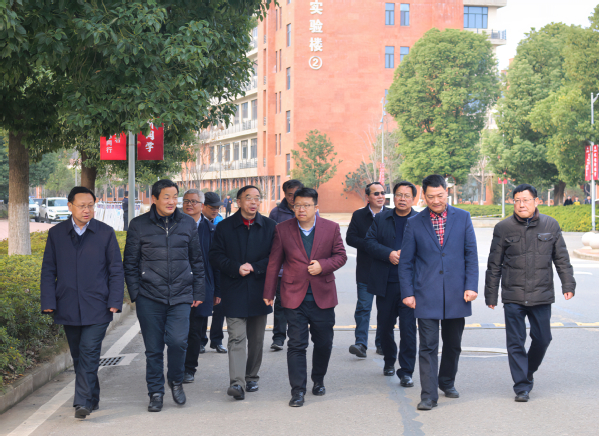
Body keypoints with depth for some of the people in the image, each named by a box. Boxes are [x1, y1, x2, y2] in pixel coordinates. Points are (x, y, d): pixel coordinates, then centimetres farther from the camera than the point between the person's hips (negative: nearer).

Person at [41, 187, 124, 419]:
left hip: (97, 308, -3)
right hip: (68, 308, 3)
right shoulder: (56, 234, 7)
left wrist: (115, 302, -5)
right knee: (78, 356, 11)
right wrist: (48, 302, -2)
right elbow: (48, 271, 8)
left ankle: (83, 402, -10)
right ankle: (92, 398, 25)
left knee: (89, 353, -12)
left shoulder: (106, 233, 3)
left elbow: (116, 270, 4)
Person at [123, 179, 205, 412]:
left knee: (178, 341, -13)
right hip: (149, 297, -1)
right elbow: (130, 262, 6)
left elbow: (197, 260, 14)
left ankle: (176, 380, 15)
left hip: (180, 296, 1)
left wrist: (198, 292, 11)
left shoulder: (188, 223, 8)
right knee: (153, 348, 3)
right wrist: (135, 293, 0)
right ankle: (155, 393, 19)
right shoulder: (139, 225, 2)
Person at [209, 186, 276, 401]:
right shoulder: (224, 227, 3)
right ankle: (237, 382, -16)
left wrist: (254, 267, -12)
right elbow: (215, 255, -2)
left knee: (256, 339, 11)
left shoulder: (269, 226, 6)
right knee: (236, 338, -10)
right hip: (234, 292, -2)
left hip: (259, 291, 2)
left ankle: (251, 377, 25)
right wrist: (236, 268, -16)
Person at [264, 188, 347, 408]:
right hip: (294, 297, -1)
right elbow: (274, 263, 4)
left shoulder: (331, 228, 2)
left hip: (323, 296, 1)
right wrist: (269, 293, 4)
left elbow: (340, 255, 6)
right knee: (296, 344, -4)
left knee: (324, 343, 11)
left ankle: (318, 380, 35)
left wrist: (323, 265, -14)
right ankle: (298, 390, 3)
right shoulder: (282, 229, 1)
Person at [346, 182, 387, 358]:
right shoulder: (359, 215, 4)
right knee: (363, 307, -5)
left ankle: (382, 344, 17)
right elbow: (350, 238, -3)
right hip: (365, 271, -1)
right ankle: (361, 343, -6)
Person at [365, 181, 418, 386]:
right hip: (385, 283, 3)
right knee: (384, 325, 14)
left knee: (408, 327, -6)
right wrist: (389, 254, -15)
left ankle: (406, 372, 1)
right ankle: (389, 361, 37)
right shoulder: (381, 219, 9)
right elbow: (370, 243, 0)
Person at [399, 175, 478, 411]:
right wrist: (407, 292, -2)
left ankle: (447, 382, 35)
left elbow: (471, 254, 4)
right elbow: (406, 262, 4)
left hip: (456, 294, 2)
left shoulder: (462, 218, 4)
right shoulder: (414, 223, 2)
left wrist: (471, 286, -4)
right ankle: (428, 395, 0)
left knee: (453, 344, 14)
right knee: (428, 346, -4)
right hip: (427, 296, -1)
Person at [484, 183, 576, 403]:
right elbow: (494, 265, 4)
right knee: (516, 343, -1)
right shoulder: (503, 228, 0)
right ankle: (522, 387, 7)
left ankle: (528, 372, 34)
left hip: (541, 295, 2)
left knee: (542, 339, 8)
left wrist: (568, 284, 2)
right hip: (513, 296, -1)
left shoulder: (551, 226, 4)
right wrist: (490, 295, 4)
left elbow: (562, 259, 10)